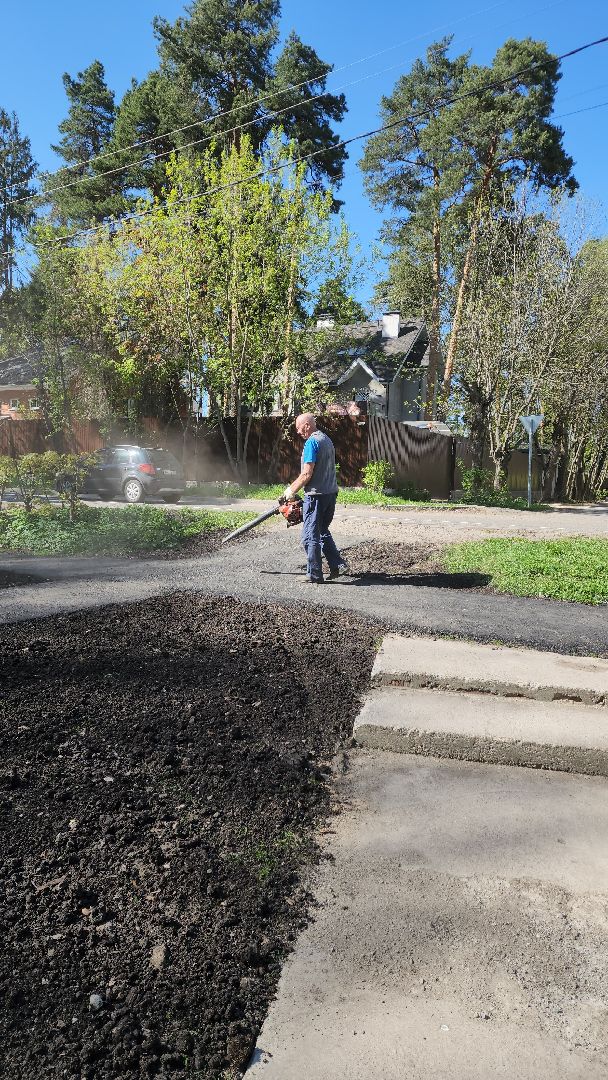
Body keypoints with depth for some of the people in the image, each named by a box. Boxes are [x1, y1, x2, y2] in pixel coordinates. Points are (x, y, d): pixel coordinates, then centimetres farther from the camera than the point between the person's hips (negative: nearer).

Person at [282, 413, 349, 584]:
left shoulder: (312, 442, -13)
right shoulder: (326, 439, 16)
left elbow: (307, 474, -18)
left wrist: (292, 490, -4)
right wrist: (294, 486, 21)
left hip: (316, 495, -9)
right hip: (331, 493, 9)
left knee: (310, 536, -1)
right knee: (323, 532, 21)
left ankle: (314, 576, 4)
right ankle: (338, 565, 15)